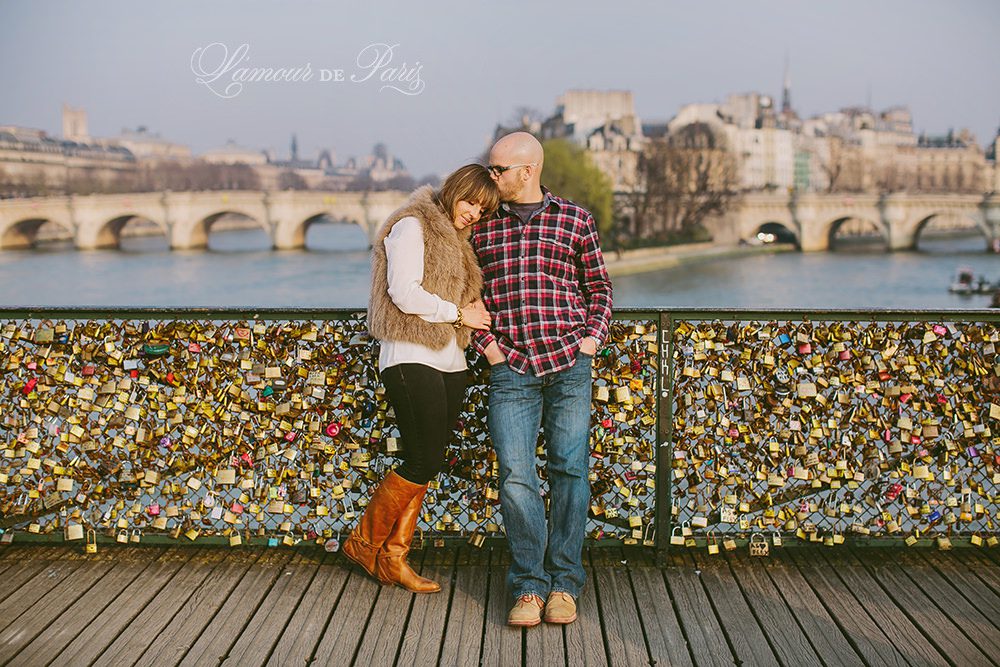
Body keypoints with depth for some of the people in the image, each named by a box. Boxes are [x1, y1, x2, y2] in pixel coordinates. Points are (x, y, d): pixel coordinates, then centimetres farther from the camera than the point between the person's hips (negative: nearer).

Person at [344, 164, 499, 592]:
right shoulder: (412, 226, -5)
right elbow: (404, 292, -16)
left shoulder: (455, 240, 23)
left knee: (426, 464, 5)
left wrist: (473, 308, 8)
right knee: (423, 462, -11)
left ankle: (393, 557, 13)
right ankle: (364, 543, 6)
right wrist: (458, 313, -9)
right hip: (412, 360, -9)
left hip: (449, 362, 9)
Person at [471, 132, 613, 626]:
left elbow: (599, 287, 15)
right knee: (516, 477, -6)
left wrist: (593, 337, 1)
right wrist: (484, 342, 3)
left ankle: (564, 584, 11)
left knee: (569, 470, 1)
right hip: (510, 369, 1)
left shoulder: (575, 220, 7)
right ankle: (529, 586, 4)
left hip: (569, 366, -1)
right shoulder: (483, 226, 11)